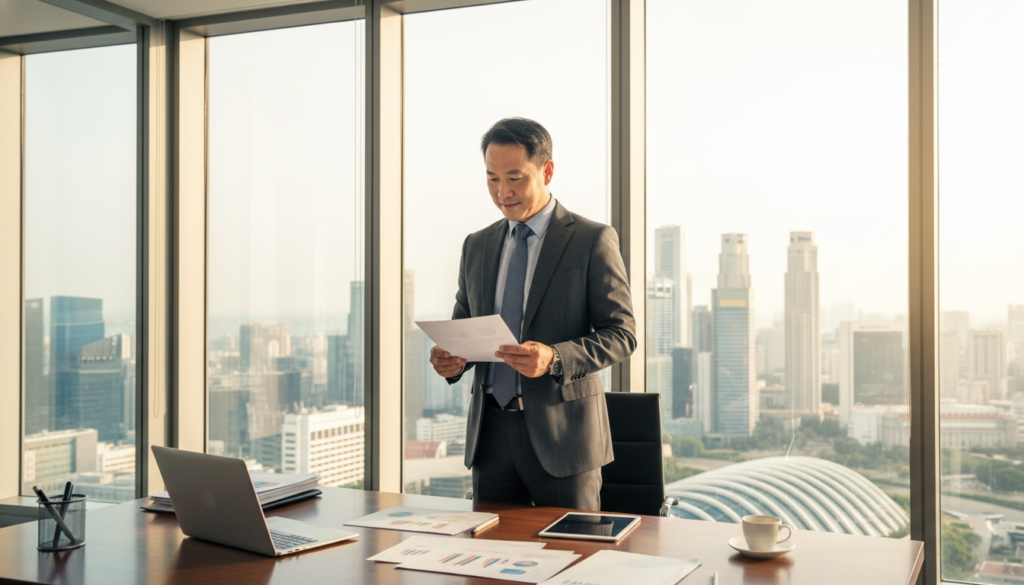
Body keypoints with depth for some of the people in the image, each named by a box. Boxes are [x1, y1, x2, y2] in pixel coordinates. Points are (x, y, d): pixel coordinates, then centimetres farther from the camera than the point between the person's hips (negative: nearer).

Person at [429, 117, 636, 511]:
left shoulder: (593, 240, -4)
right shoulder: (476, 246, 12)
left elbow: (621, 334, -8)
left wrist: (554, 359, -24)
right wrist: (451, 359, -4)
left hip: (561, 432, -4)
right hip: (491, 432, 5)